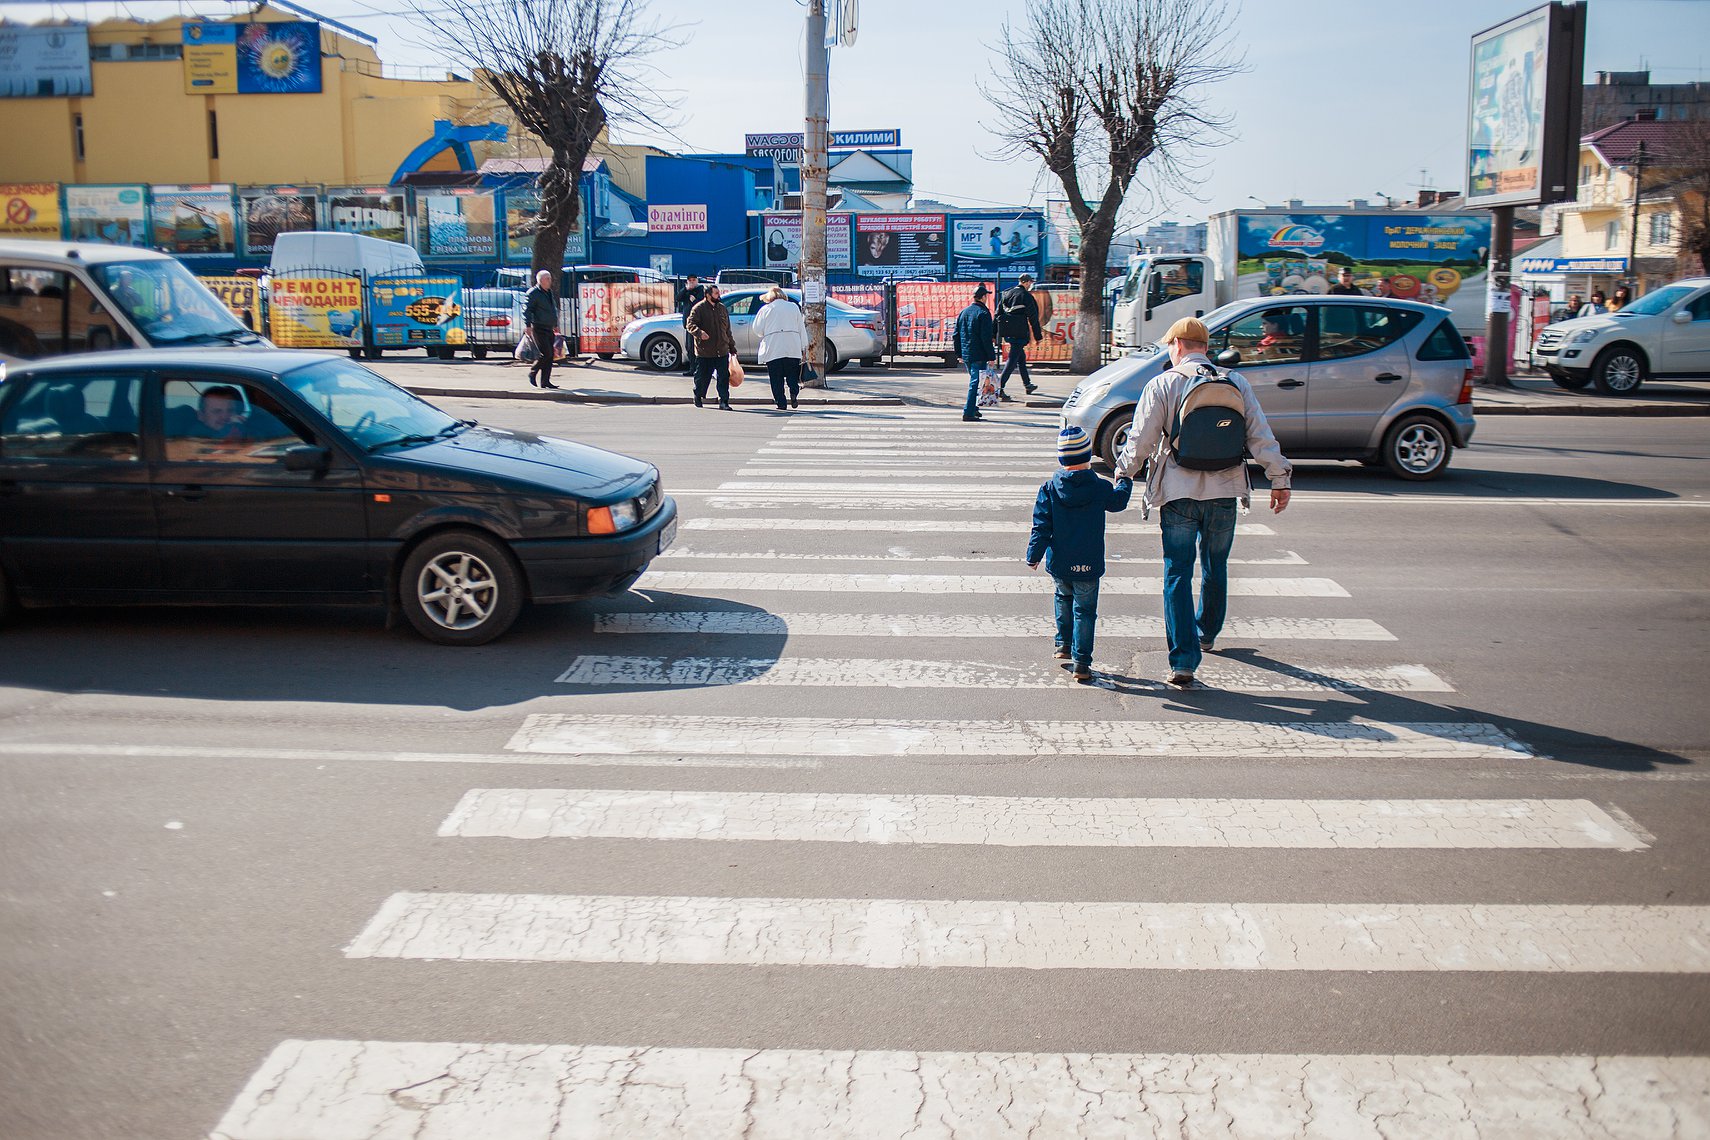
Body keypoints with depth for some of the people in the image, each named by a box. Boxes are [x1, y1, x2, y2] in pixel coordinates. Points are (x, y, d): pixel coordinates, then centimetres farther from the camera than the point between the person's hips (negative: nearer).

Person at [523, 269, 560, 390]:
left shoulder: (549, 292, 18)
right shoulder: (533, 293, -8)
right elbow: (526, 310, -13)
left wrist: (555, 325, 29)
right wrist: (528, 325, -22)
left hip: (549, 329, 8)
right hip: (539, 329, -8)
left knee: (550, 355, 4)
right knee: (545, 354, -14)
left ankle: (545, 381, 7)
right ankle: (532, 373, 6)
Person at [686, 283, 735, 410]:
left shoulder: (722, 308, 14)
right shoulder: (699, 308, -3)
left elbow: (727, 330, 20)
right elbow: (691, 324, -11)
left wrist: (732, 346, 19)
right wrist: (699, 333, -31)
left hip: (722, 351, 4)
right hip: (704, 351, -4)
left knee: (724, 376, -3)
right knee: (702, 376, 7)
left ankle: (724, 401, 0)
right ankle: (698, 397, 27)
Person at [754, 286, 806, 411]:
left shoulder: (766, 309, 3)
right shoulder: (794, 307, 10)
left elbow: (757, 329, 5)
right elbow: (801, 328, 9)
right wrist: (804, 346, 12)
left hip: (773, 350, -2)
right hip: (792, 348, 2)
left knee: (776, 378, 2)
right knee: (792, 375, 9)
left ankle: (781, 403, -3)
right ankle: (794, 393, -16)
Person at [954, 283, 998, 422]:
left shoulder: (963, 312, 11)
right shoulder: (983, 313, -12)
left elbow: (957, 335, 15)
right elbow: (986, 337, -16)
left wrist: (959, 353, 21)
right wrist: (991, 356, -12)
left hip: (966, 354, 8)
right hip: (979, 355, -8)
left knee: (974, 381, 20)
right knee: (975, 383, -5)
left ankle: (973, 409, 22)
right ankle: (968, 413, -8)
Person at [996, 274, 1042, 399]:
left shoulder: (1007, 294, 12)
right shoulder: (1027, 296, -7)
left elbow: (998, 313, 11)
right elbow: (1033, 318, -7)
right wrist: (1038, 336, -1)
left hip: (1007, 332, 7)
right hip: (1019, 332, -7)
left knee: (1021, 357, 22)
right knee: (1013, 359, -8)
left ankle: (1027, 384, 34)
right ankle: (1000, 388, -18)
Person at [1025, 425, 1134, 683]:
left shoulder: (1050, 488, -7)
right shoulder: (1100, 488, -7)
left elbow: (1041, 526, -6)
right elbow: (1119, 501, 15)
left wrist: (1034, 555, 3)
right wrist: (1125, 481, 34)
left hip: (1058, 565, 2)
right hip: (1088, 566, -2)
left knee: (1064, 597, 28)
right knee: (1085, 610, 6)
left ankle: (1063, 643, 33)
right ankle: (1081, 661, 2)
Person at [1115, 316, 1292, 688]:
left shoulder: (1162, 385, -5)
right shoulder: (1236, 382, 3)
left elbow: (1140, 441, -7)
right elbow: (1261, 436, 4)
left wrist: (1122, 476, 7)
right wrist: (1279, 479, 12)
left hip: (1179, 492, -3)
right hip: (1224, 491, 3)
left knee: (1178, 573, 0)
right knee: (1215, 567, 21)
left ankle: (1184, 661, -8)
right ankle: (1206, 636, 40)